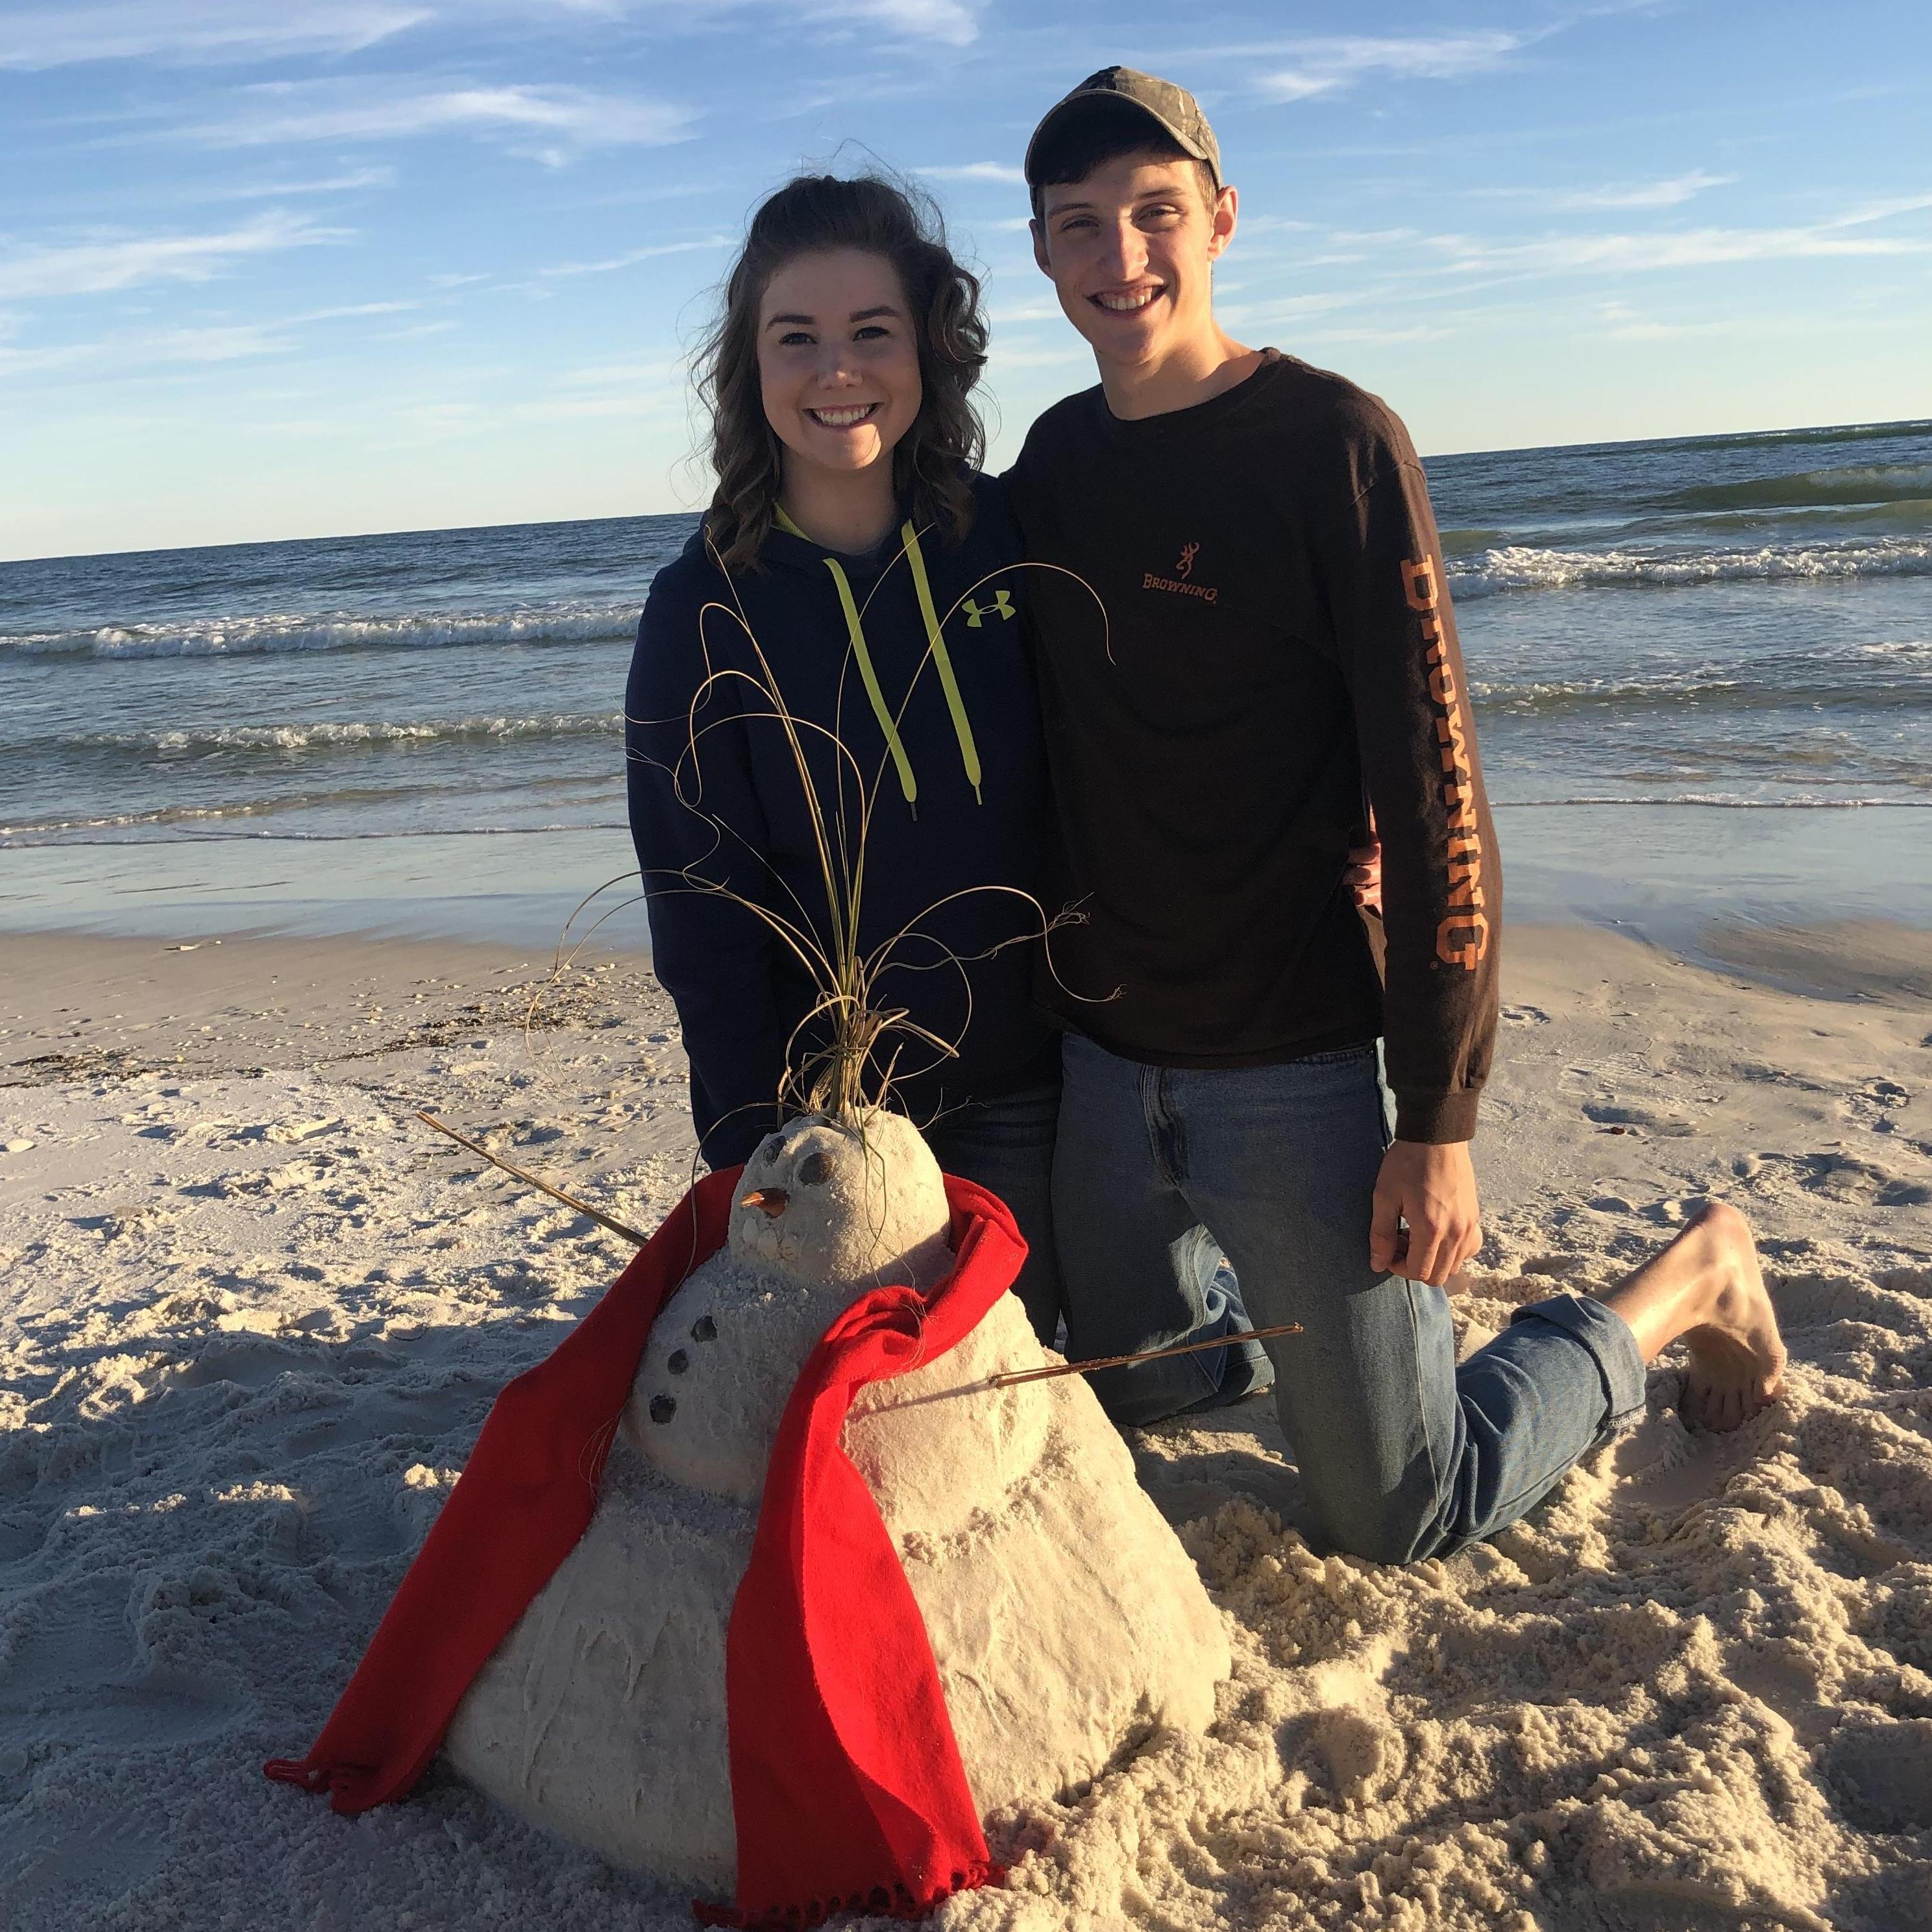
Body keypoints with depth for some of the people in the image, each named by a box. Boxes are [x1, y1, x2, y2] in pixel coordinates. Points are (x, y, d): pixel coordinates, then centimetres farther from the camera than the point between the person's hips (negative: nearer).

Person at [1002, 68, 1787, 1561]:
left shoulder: (1333, 443, -12)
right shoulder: (1055, 460, 6)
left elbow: (1432, 797, -15)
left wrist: (1438, 1118, -16)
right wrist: (1045, 1014, 14)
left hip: (1298, 1073, -5)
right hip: (1104, 1066, 6)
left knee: (1400, 1515, 5)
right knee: (1127, 1397, 19)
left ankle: (1686, 1284, 25)